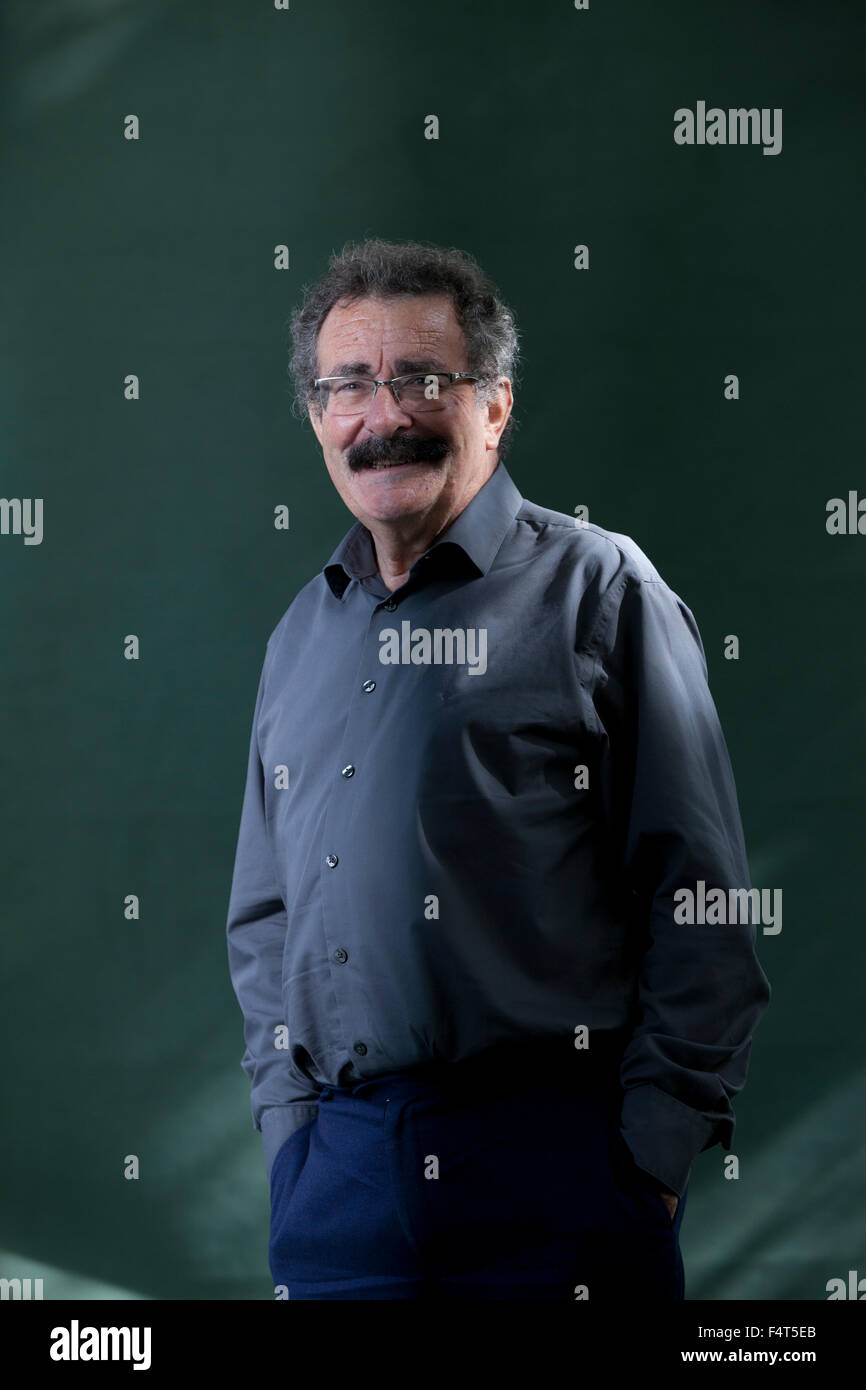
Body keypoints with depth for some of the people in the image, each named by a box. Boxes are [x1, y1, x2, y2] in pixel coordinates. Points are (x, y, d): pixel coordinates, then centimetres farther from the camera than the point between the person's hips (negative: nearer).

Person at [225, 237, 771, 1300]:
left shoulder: (599, 589, 0)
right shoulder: (303, 634, 16)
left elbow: (702, 897, -4)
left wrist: (659, 1132, -10)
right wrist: (286, 1111, 10)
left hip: (551, 1161, -4)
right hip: (334, 1162, 5)